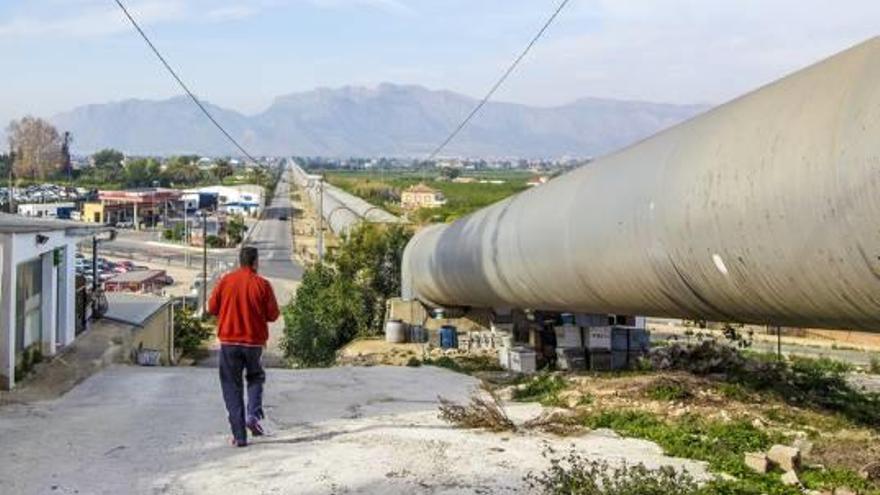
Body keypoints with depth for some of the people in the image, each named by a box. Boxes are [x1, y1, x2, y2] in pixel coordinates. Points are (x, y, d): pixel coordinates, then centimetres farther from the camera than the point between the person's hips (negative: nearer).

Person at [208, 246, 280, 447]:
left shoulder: (226, 281, -2)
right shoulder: (262, 284, -6)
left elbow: (212, 308, 2)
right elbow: (273, 315, -4)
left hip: (229, 341, 1)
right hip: (254, 340, 0)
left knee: (232, 386, 6)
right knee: (256, 377, 23)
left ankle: (239, 435, 2)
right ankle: (254, 415, -1)